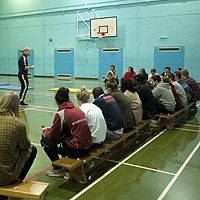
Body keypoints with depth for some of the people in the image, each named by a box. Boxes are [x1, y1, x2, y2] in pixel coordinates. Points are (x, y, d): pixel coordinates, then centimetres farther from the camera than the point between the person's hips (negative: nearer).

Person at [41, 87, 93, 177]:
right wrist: (53, 128, 30)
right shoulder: (77, 109, 9)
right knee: (62, 137, 30)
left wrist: (45, 131, 18)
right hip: (87, 148, 8)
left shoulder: (61, 113, -12)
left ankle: (58, 169, 16)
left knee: (44, 141, 8)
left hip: (77, 150, -8)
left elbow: (52, 136, -4)